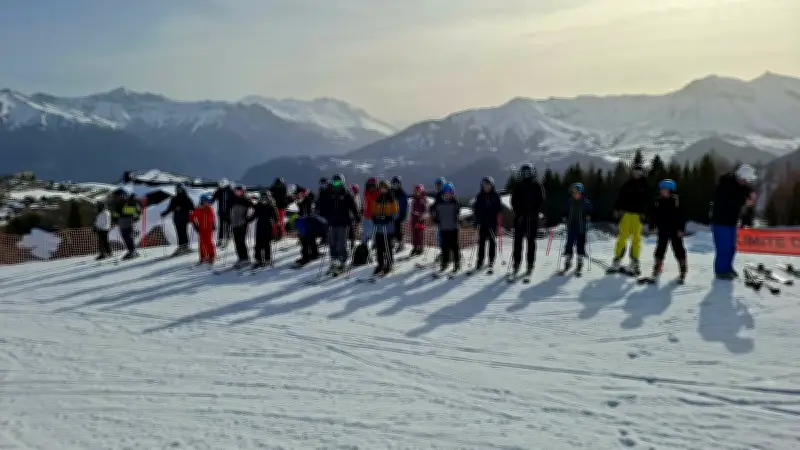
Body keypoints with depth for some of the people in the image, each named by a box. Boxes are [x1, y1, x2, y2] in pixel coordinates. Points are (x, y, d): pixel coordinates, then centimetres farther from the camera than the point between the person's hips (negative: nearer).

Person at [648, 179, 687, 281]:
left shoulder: (676, 200, -8)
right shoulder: (657, 201, 1)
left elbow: (681, 216, -7)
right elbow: (653, 215, 6)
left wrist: (681, 229, -11)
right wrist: (652, 227, 1)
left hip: (675, 230, -2)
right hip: (663, 230, 2)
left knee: (678, 248, 3)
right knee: (661, 247, 7)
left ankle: (683, 265, 15)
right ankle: (658, 265, 15)